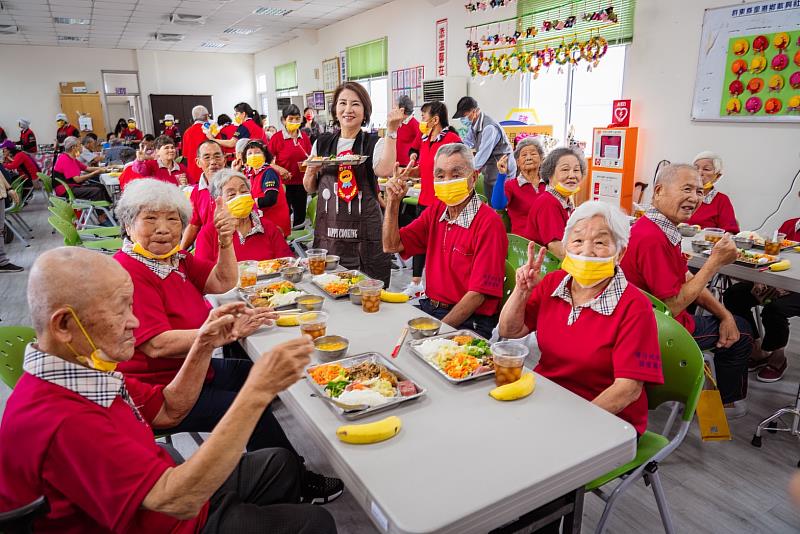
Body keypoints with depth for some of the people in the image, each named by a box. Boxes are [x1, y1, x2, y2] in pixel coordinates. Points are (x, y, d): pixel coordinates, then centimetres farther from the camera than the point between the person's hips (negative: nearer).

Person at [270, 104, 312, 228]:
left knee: (300, 215, 11)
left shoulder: (304, 136, 5)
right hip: (283, 182, -4)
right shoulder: (276, 138, -6)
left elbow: (310, 157, 16)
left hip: (301, 183, 4)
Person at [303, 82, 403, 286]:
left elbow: (385, 170, -23)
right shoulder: (322, 143, 10)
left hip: (365, 232, -3)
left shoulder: (375, 143, 0)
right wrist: (311, 171, -3)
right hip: (328, 231, 3)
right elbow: (309, 188, 18)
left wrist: (391, 131, -18)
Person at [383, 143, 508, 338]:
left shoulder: (488, 223, -15)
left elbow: (478, 293, -18)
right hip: (428, 307, 7)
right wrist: (393, 202, -5)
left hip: (468, 322, -7)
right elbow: (392, 246, 7)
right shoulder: (435, 212, 8)